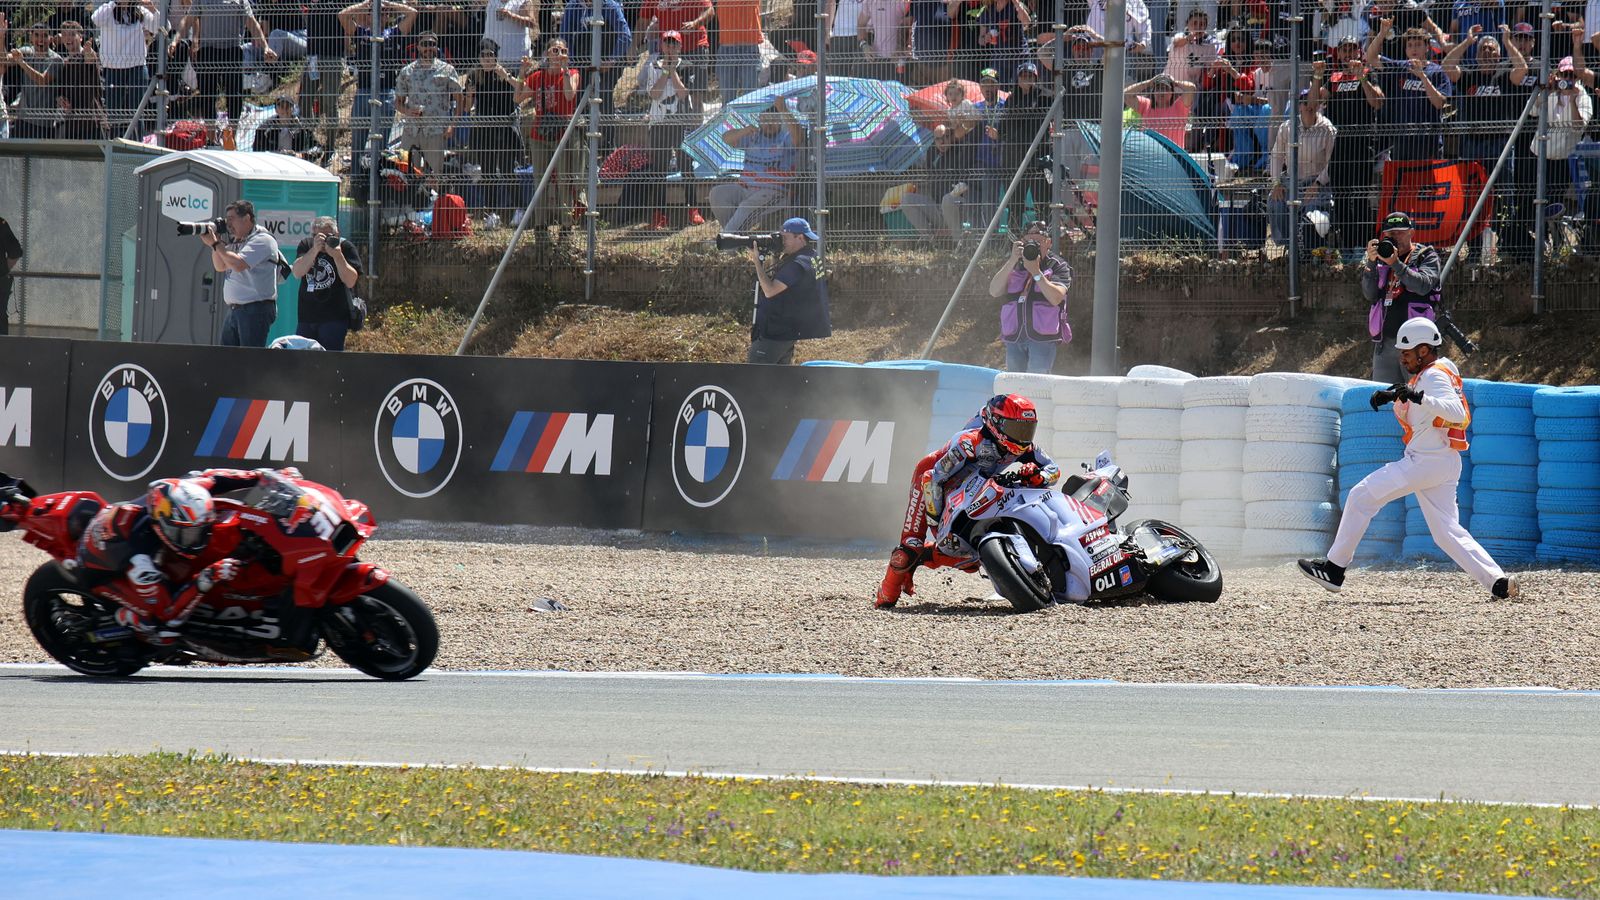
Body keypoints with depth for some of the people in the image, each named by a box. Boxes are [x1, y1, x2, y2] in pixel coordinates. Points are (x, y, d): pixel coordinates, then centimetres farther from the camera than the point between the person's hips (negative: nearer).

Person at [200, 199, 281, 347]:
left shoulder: (262, 240, -10)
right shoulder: (235, 241, 17)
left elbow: (238, 264, -22)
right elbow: (220, 266, 19)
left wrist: (215, 244, -13)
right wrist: (216, 243, 4)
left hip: (255, 309, -9)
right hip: (234, 310, 9)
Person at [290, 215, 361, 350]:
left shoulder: (346, 248, -2)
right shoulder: (306, 245, 7)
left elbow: (350, 282, -12)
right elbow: (297, 272, -10)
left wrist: (338, 256, -24)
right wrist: (315, 249, -22)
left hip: (334, 318, -4)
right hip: (306, 317, 4)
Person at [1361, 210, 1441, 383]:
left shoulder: (1426, 257, 5)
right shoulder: (1381, 259, 16)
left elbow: (1423, 285, -14)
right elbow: (1370, 294, 6)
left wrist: (1395, 264, -21)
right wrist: (1371, 262, -7)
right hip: (1385, 341, 5)